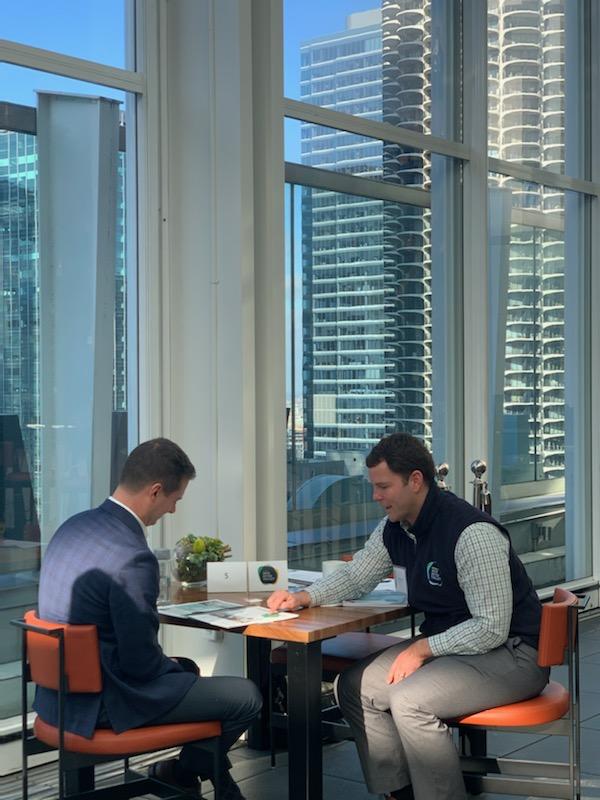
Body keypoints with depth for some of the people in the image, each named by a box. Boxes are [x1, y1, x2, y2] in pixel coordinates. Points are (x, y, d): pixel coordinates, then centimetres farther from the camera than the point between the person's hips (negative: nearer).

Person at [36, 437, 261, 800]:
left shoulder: (73, 526, 2)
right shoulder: (133, 558, -27)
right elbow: (142, 662, -22)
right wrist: (174, 666, 1)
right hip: (102, 702, -10)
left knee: (187, 668, 30)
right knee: (247, 696, -2)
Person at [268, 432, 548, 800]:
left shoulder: (472, 534, -25)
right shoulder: (394, 529, 1)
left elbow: (492, 628, -24)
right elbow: (355, 576, 18)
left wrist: (423, 649, -21)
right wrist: (303, 598, 2)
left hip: (508, 653, -9)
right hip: (443, 642, 9)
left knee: (409, 700, -29)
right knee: (355, 686, 0)